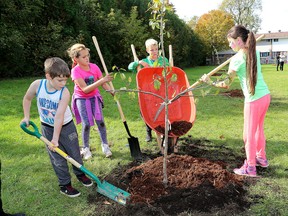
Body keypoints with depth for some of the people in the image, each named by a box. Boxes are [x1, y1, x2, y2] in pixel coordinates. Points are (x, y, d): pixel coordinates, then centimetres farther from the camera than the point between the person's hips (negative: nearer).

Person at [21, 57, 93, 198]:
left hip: (66, 126, -1)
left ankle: (80, 174, 39)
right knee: (58, 158, 6)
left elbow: (59, 116, -29)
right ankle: (64, 185, 22)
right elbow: (27, 99, 1)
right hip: (47, 128, 1)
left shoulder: (64, 93, -27)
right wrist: (26, 117, 3)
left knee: (75, 153, 12)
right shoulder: (37, 85, -20)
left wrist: (55, 138, -27)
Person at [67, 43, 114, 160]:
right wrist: (102, 80, -36)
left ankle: (105, 145, 10)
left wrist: (113, 92, -24)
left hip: (94, 97, 3)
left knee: (100, 121, -7)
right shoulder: (75, 71, -20)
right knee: (86, 124, -7)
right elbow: (85, 89, -28)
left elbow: (103, 83, -6)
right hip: (82, 99, -3)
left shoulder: (94, 67, -9)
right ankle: (86, 148, 14)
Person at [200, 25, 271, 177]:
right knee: (258, 129, 23)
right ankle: (261, 158, 38)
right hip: (265, 95, 8)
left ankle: (250, 167, 17)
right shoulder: (254, 52, 6)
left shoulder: (237, 59, -16)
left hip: (253, 100, -8)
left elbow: (226, 84, -14)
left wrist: (210, 82, -5)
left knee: (249, 134, 5)